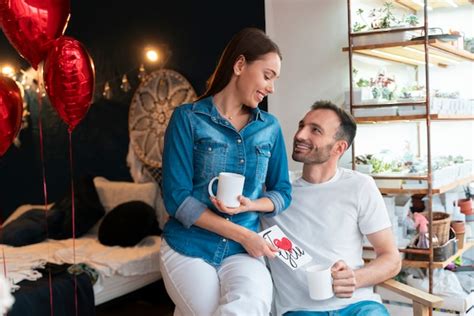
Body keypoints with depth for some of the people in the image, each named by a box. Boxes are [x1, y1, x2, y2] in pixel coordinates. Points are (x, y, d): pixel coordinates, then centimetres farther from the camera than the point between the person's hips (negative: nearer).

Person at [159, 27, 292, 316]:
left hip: (243, 251, 2)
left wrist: (248, 205, -10)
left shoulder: (270, 128, 9)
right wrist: (242, 233, -13)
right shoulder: (188, 118, -4)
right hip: (189, 246, -2)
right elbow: (177, 198, -10)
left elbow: (283, 193, 12)